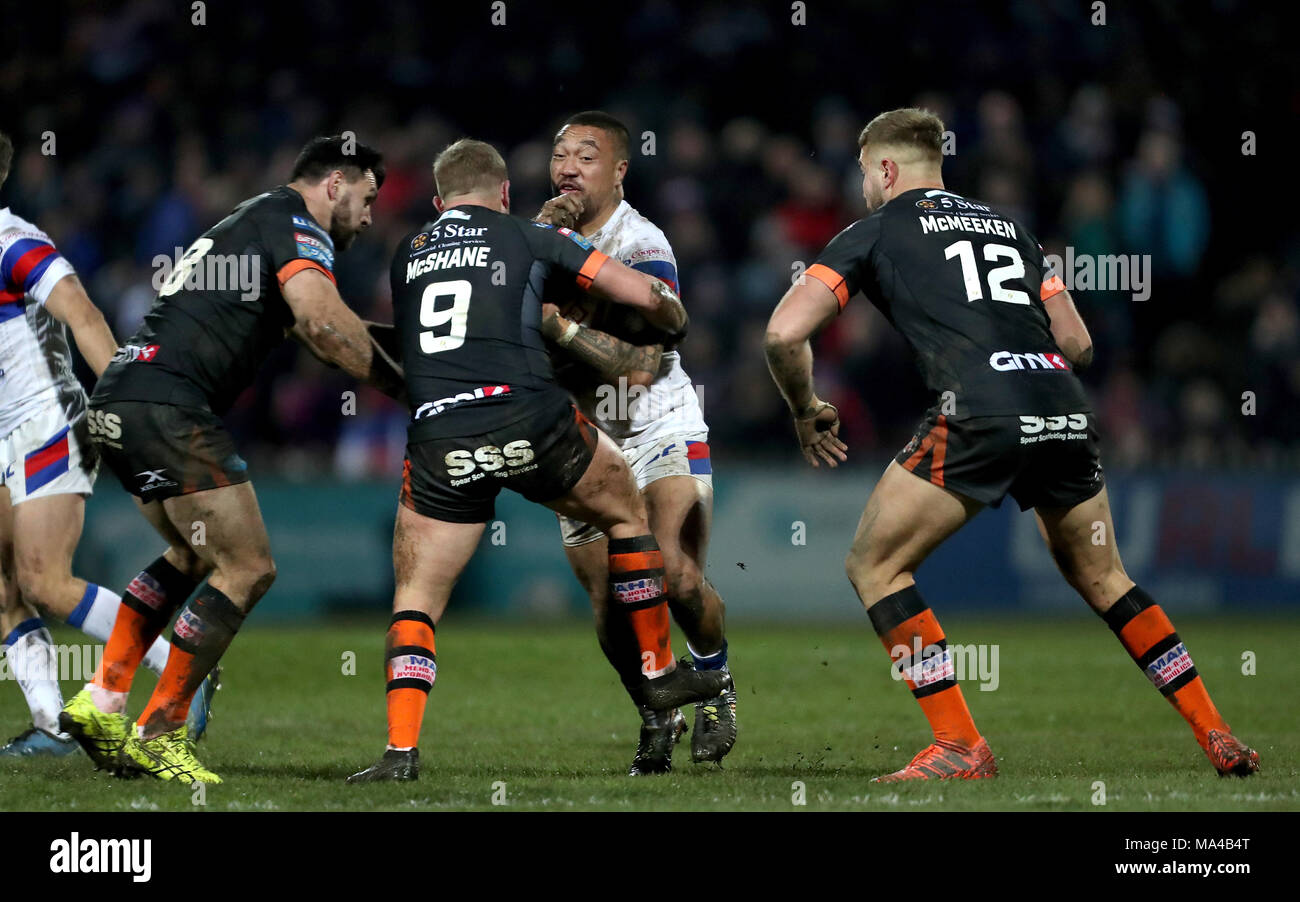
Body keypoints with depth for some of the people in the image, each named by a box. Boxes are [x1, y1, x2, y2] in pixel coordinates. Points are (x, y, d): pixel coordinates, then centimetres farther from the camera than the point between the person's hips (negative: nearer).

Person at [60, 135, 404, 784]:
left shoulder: (253, 218, 27)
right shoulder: (293, 222, -4)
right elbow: (321, 321, -20)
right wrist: (400, 387, -11)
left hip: (116, 404, 10)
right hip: (167, 407, -10)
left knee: (193, 555, 25)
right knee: (247, 569, -6)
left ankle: (101, 702, 18)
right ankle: (156, 736, -3)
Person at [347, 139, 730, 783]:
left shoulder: (407, 254, 20)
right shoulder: (531, 238, 11)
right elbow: (645, 296, 10)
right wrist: (674, 320, 34)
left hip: (439, 445, 1)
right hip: (530, 422, -1)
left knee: (415, 601, 10)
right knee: (628, 513, 26)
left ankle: (401, 748, -9)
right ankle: (658, 673, 34)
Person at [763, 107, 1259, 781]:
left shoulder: (876, 232, 14)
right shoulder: (1007, 227, 29)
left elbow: (784, 332, 4)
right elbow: (1077, 343, 24)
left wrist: (806, 411, 20)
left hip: (980, 414, -6)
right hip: (1066, 411, 6)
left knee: (875, 567, 9)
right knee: (1101, 578, 25)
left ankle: (960, 746, -1)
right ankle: (1217, 738, 21)